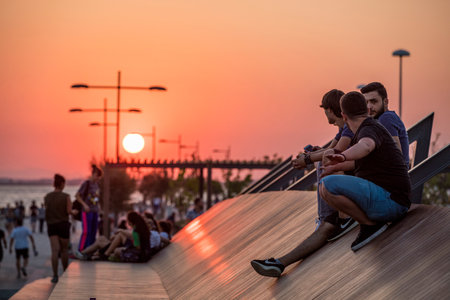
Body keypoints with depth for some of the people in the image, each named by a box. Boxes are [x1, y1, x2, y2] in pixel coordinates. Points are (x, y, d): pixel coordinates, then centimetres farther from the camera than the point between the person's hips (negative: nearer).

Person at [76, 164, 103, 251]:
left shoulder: (96, 184, 12)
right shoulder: (86, 184, -9)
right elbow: (77, 195, -9)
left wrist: (98, 205, 12)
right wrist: (84, 205, -17)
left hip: (95, 211, 7)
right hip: (87, 211, -7)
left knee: (93, 232, 7)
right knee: (86, 231, -12)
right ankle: (81, 250, -9)